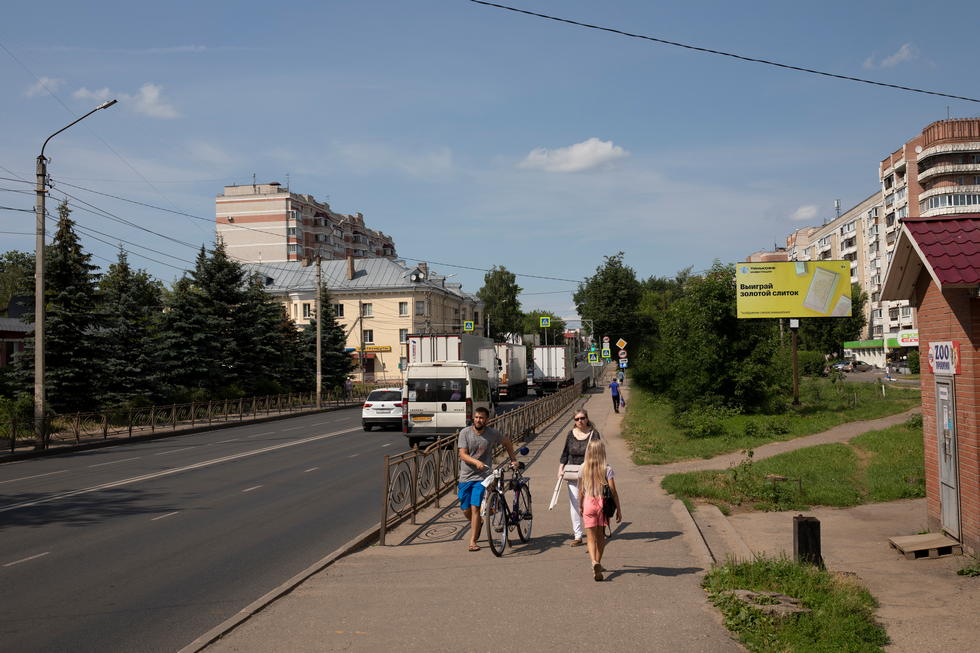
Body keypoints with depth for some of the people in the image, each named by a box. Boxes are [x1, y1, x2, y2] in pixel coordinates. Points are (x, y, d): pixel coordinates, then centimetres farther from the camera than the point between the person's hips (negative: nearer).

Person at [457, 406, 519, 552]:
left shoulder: (493, 434, -4)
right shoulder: (465, 433, -6)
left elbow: (507, 442, 17)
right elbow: (463, 455, -11)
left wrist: (513, 459, 15)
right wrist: (476, 462, -27)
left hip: (482, 477, -2)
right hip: (466, 476, 2)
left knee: (475, 508, -12)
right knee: (466, 510, 8)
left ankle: (472, 541, -2)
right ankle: (477, 523, 41)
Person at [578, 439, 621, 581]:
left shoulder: (583, 468, 0)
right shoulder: (607, 469, -7)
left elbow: (581, 491, 6)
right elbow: (613, 491, -8)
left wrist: (580, 506, 18)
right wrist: (618, 509, -2)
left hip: (588, 503, 0)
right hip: (602, 503, 0)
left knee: (591, 538, 1)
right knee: (600, 536, 17)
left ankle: (594, 563, -21)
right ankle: (598, 563, 27)